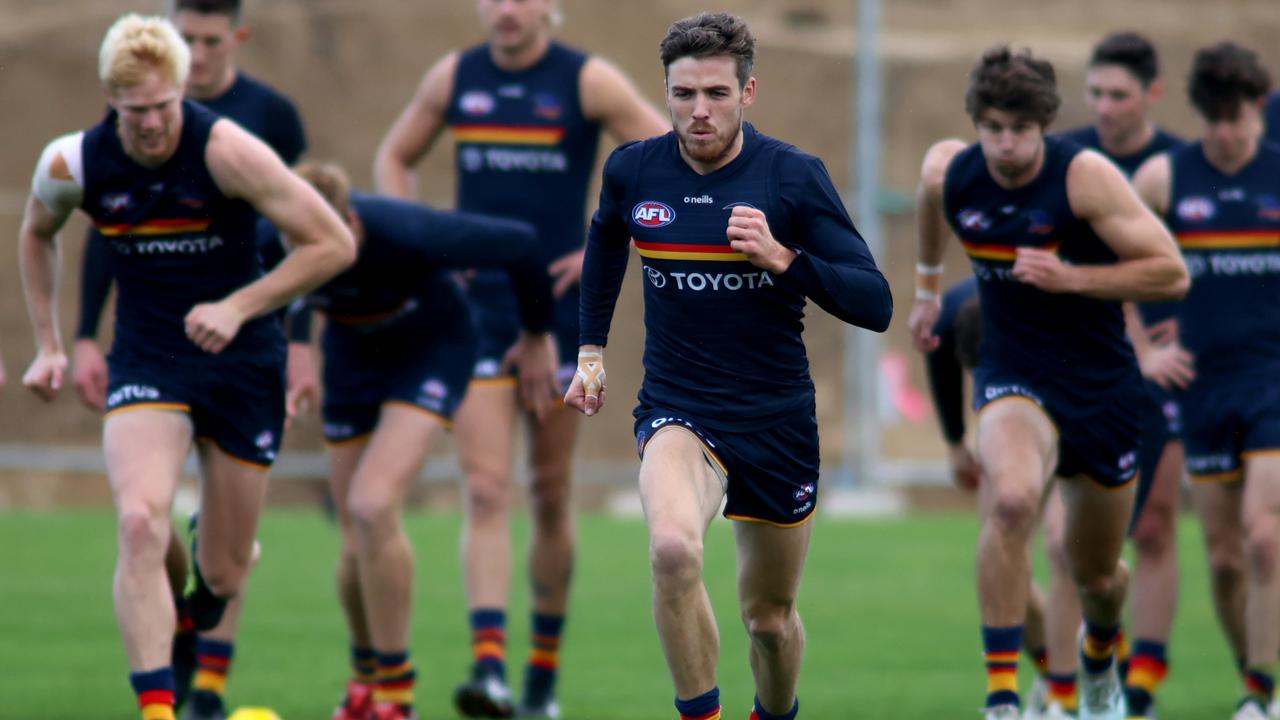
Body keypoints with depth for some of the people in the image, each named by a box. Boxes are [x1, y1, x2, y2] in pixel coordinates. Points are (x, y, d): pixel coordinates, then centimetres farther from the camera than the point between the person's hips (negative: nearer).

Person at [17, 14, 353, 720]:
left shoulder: (226, 150, -20)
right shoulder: (70, 165, -10)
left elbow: (333, 244, -15)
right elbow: (37, 232, 15)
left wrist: (238, 306, -21)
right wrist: (47, 344, 13)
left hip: (241, 360, -1)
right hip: (145, 360, 1)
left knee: (223, 574, 5)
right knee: (140, 523, -27)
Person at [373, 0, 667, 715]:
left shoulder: (589, 81, -5)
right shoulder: (453, 78, 5)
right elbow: (395, 156, 20)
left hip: (559, 310, -2)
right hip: (476, 307, 2)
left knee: (550, 495, 7)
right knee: (485, 490, -10)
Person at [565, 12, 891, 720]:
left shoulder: (794, 176, -11)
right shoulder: (632, 170, -4)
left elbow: (875, 305, -13)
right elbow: (605, 238, 22)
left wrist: (782, 258, -26)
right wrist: (592, 348, 19)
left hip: (777, 420, 0)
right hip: (677, 413, 0)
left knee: (770, 617, 13)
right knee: (673, 547, -32)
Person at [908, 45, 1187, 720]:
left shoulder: (1085, 176, -19)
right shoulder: (947, 173, -9)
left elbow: (1172, 273, -18)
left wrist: (1071, 277, -27)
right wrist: (926, 289, 32)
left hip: (1102, 385, 0)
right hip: (1013, 378, 0)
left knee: (1095, 573, 13)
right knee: (1010, 500, -33)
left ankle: (1099, 651, 52)